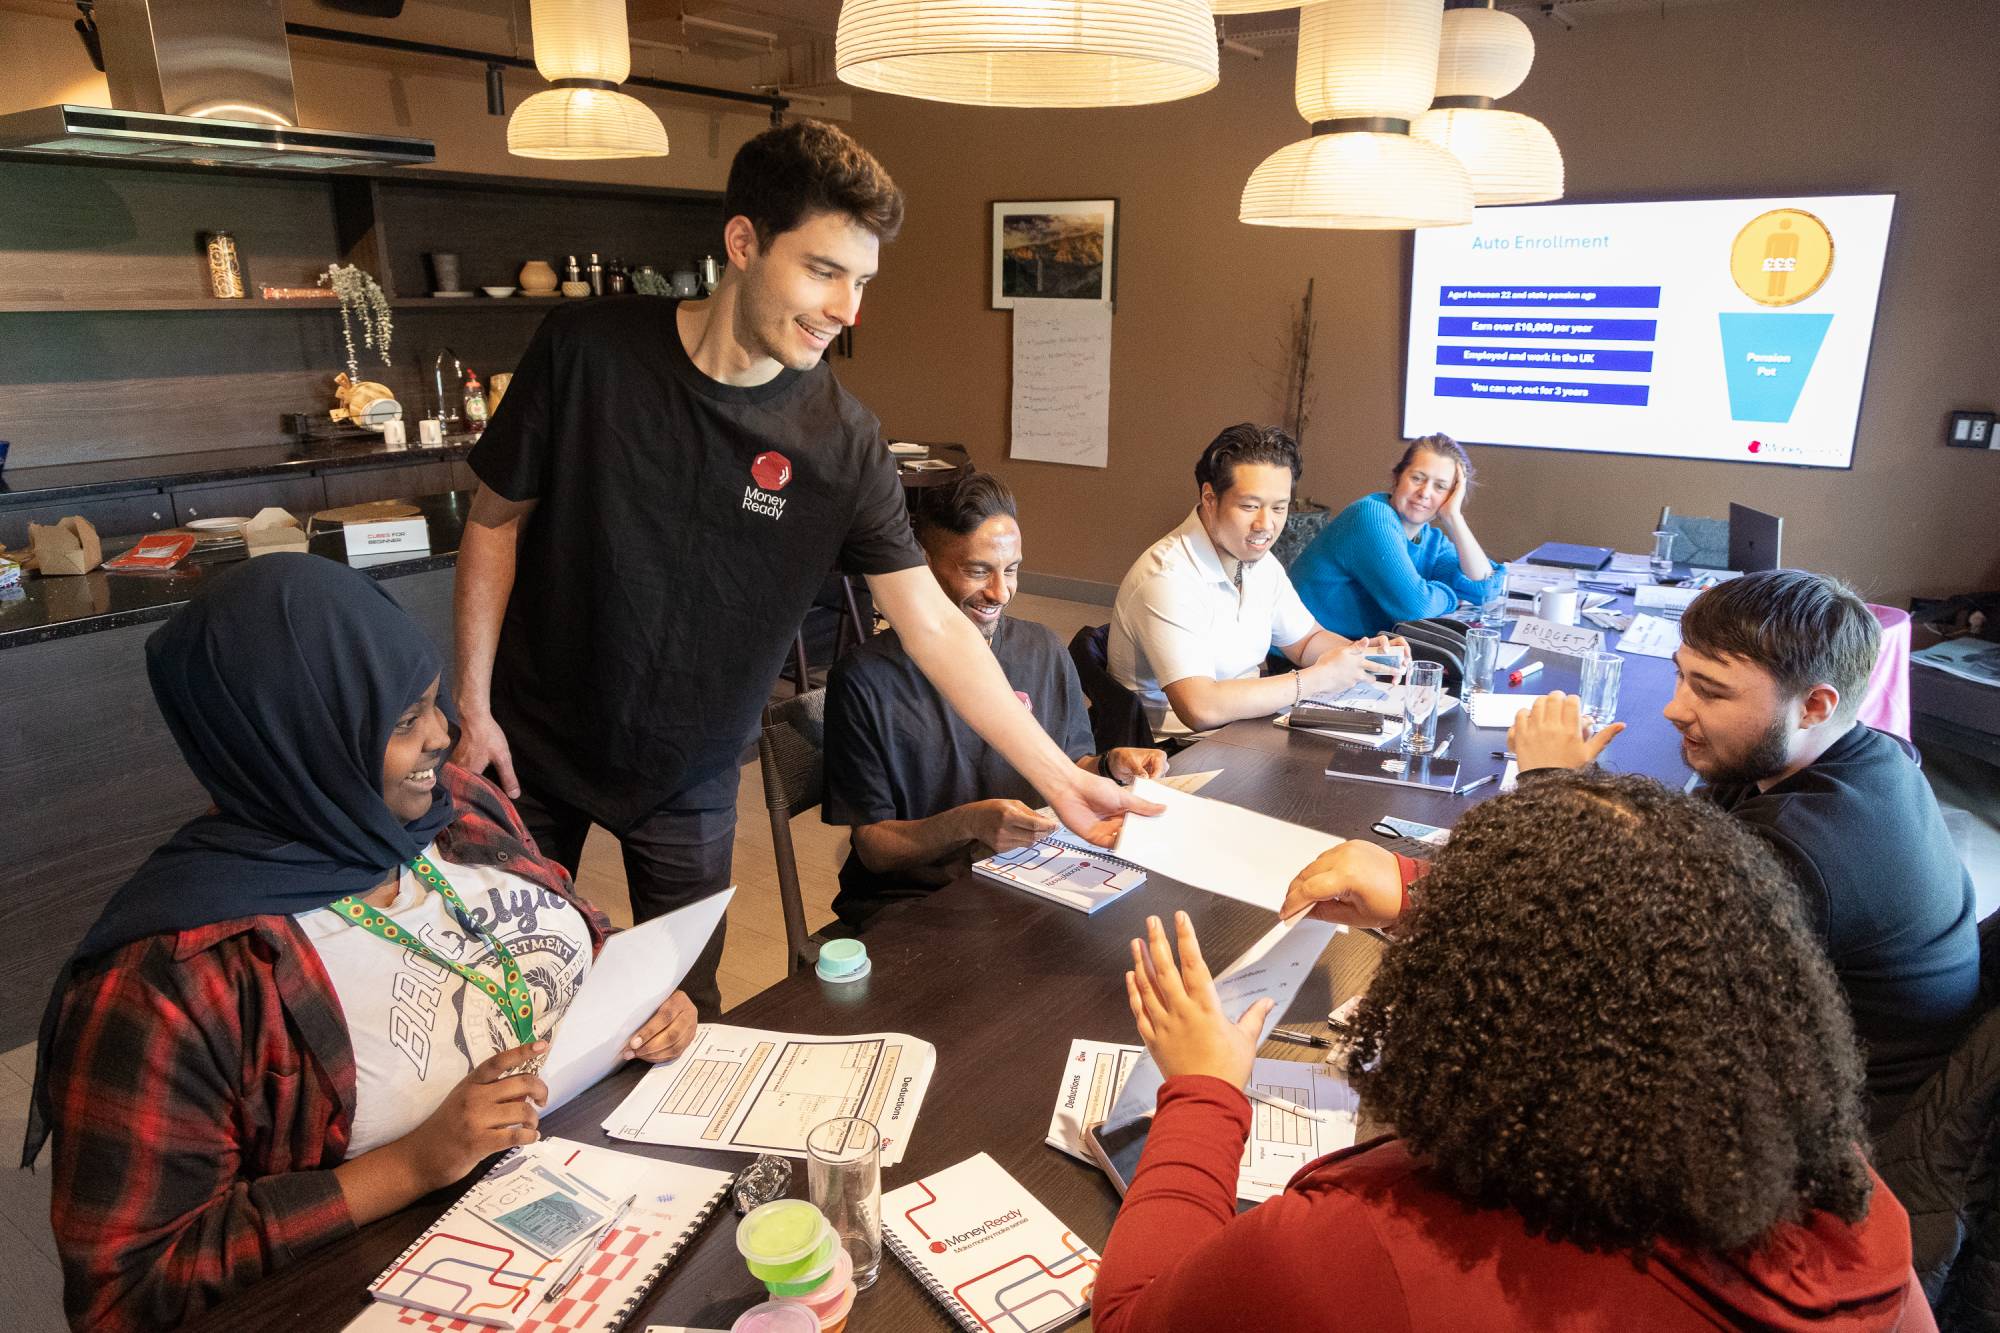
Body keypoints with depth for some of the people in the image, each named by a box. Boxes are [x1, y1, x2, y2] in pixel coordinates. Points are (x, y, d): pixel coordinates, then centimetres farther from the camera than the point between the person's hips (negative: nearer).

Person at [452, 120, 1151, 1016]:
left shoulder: (840, 441, -16)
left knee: (683, 1009, 10)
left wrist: (1060, 779, -18)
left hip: (690, 776, 0)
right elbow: (496, 521, -5)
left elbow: (934, 627, -15)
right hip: (533, 746, 1)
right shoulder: (585, 353, -17)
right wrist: (472, 706, -6)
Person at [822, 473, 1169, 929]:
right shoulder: (865, 679, -12)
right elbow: (873, 847, -9)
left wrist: (1109, 765, -6)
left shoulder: (1045, 652, 4)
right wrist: (968, 823, -25)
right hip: (910, 899, -5)